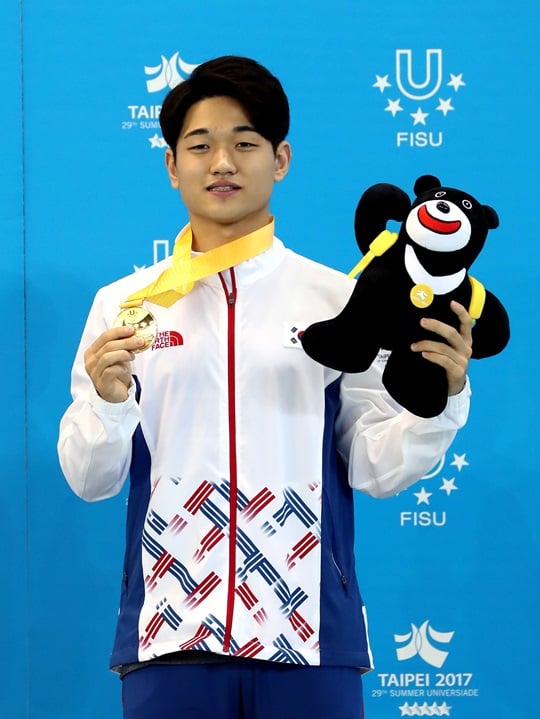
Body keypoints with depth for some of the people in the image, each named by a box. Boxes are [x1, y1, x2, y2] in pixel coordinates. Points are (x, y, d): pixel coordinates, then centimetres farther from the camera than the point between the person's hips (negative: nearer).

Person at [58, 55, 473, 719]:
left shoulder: (341, 300, 5)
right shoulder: (121, 305, 6)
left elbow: (376, 467, 3)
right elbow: (89, 481, 4)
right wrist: (107, 400, -15)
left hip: (310, 638, 0)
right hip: (169, 637, 0)